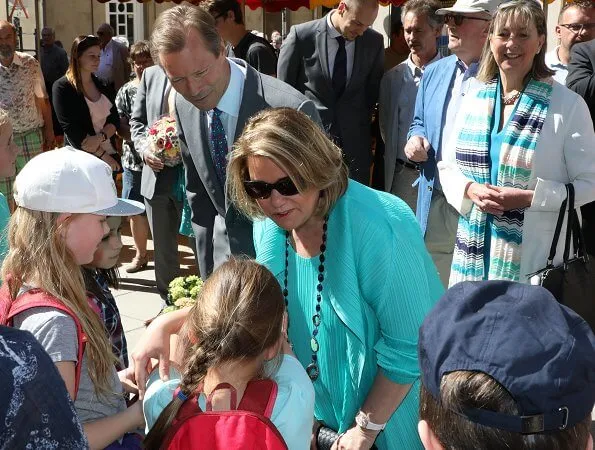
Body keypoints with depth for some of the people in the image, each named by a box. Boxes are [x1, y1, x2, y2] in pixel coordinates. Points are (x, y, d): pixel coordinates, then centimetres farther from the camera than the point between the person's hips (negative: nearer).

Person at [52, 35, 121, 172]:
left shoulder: (102, 85, 9)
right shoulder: (62, 88, -6)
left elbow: (115, 120, 5)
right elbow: (71, 130, -13)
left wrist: (100, 138, -16)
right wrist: (102, 155, -15)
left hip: (110, 156, 4)